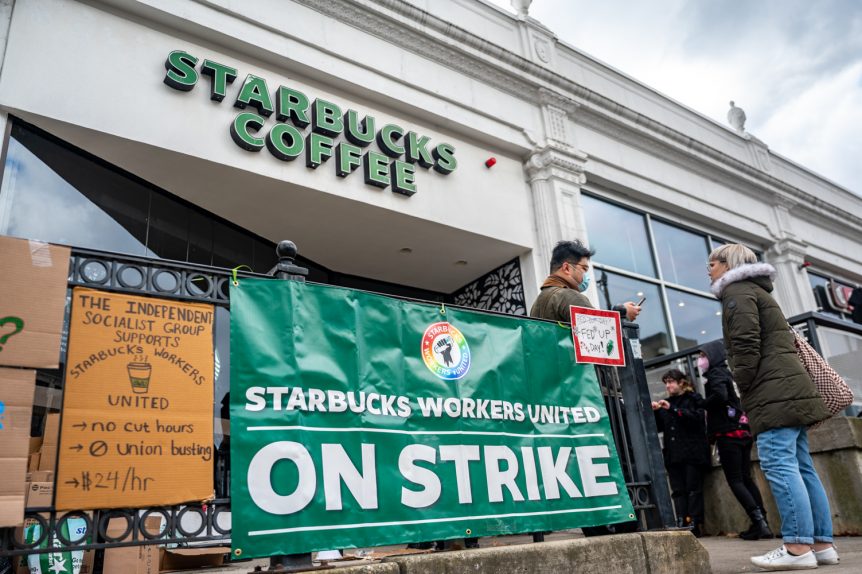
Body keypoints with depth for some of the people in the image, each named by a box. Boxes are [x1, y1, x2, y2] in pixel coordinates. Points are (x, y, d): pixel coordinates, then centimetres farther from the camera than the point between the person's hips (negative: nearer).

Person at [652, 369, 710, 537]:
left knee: (693, 489, -4)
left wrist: (672, 409, -17)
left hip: (693, 453, -5)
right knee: (678, 490, -1)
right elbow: (659, 427, 16)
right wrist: (655, 412, -2)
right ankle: (681, 523, -3)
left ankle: (694, 525, -3)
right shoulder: (667, 403, 19)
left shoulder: (694, 398, 4)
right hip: (673, 454, 5)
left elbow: (697, 418, -14)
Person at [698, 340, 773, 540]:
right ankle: (763, 522, 8)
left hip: (728, 434, -8)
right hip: (744, 431, 8)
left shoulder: (715, 374, -7)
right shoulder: (728, 374, 19)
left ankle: (758, 521, -12)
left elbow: (720, 395, -24)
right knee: (745, 478, 11)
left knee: (735, 481, -5)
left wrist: (703, 404, -9)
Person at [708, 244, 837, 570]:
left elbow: (746, 345, -15)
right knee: (801, 467, 7)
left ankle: (798, 547, -16)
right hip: (789, 389, 10)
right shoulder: (754, 290, 28)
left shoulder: (736, 290, -3)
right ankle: (822, 544, 8)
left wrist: (743, 387, -6)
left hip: (773, 393, -10)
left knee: (779, 465, -14)